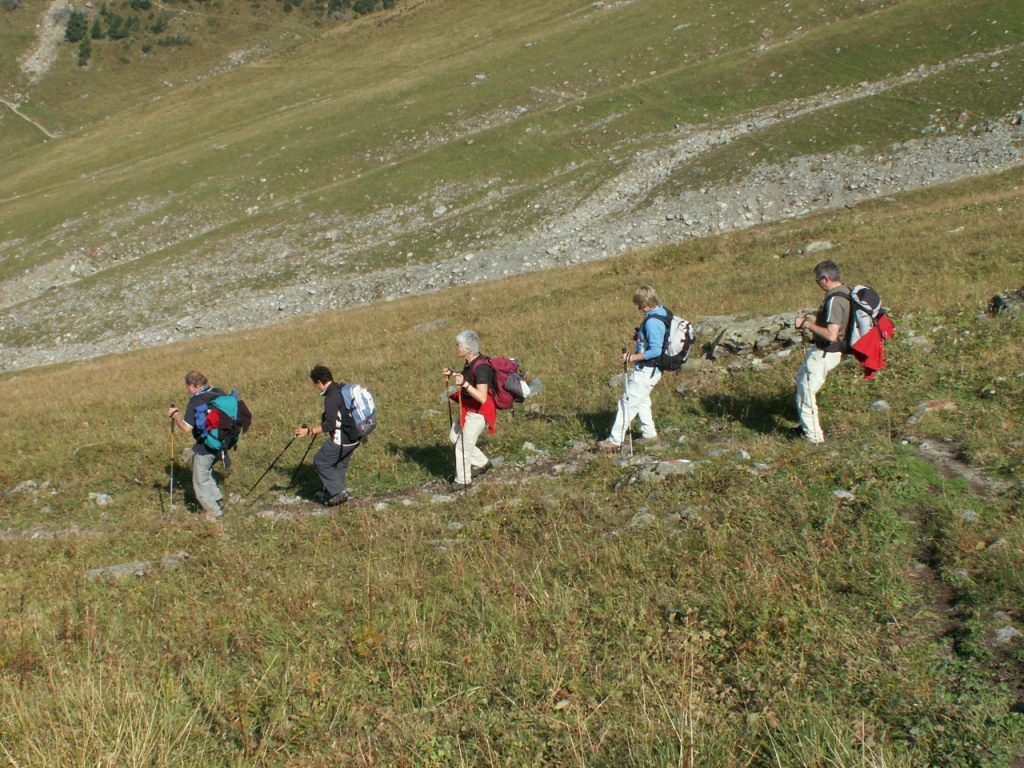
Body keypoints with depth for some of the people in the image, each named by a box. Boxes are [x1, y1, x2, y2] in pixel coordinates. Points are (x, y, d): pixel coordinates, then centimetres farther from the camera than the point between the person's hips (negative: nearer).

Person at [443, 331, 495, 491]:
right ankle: (482, 463, 37)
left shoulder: (481, 368, -30)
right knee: (453, 437, 23)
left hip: (478, 413, -10)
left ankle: (463, 480, 26)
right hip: (467, 409, 10)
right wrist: (453, 374, 4)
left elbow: (482, 397, -35)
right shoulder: (470, 362, -3)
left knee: (463, 446, 5)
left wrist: (464, 384, -43)